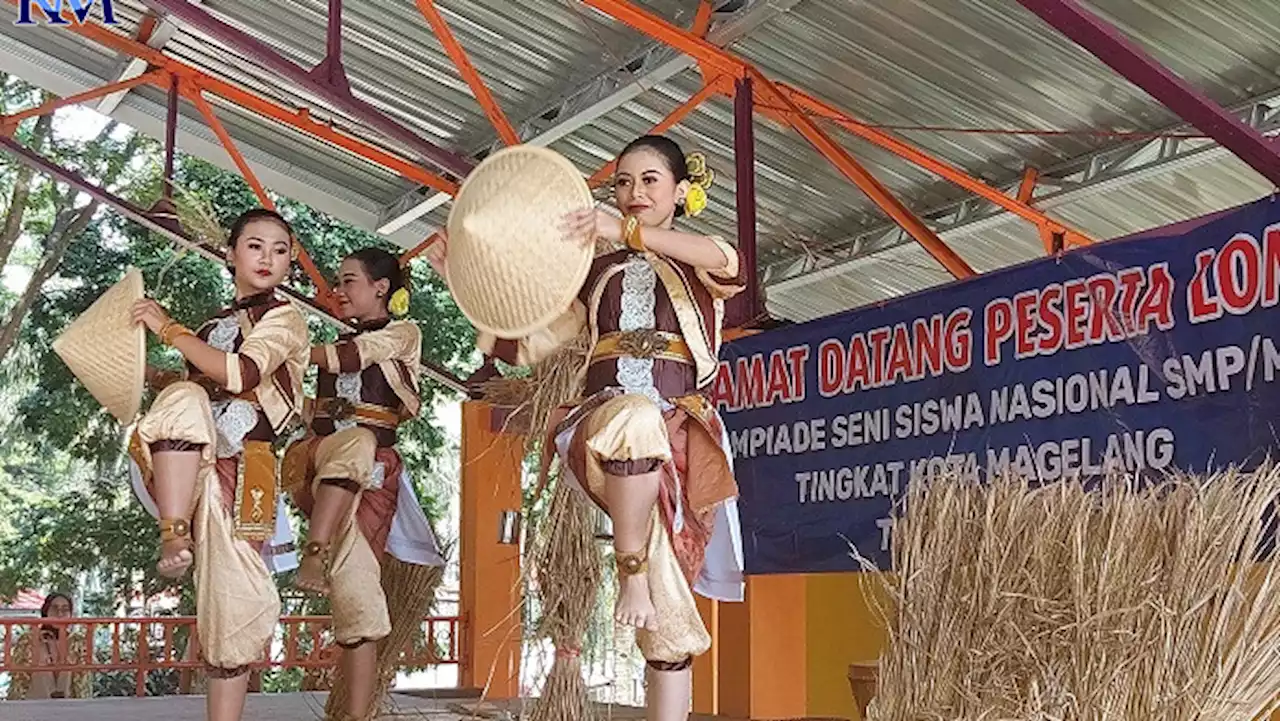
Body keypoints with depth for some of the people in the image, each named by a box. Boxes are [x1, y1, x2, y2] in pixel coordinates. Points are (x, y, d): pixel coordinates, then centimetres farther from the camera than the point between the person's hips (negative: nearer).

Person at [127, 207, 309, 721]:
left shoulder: (283, 318, 3)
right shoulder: (214, 325, 24)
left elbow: (238, 375, -15)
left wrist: (168, 329, -8)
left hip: (240, 466, -4)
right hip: (187, 465, 4)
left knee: (232, 601, -10)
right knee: (182, 398, -30)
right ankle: (175, 538, -32)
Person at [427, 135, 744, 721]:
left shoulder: (699, 266, 13)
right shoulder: (599, 272, 23)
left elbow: (728, 265, -14)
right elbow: (527, 345, 18)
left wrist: (622, 230, -29)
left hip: (677, 432, -1)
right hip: (601, 425, 1)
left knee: (665, 612, -12)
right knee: (635, 414, -38)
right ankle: (630, 569, -29)